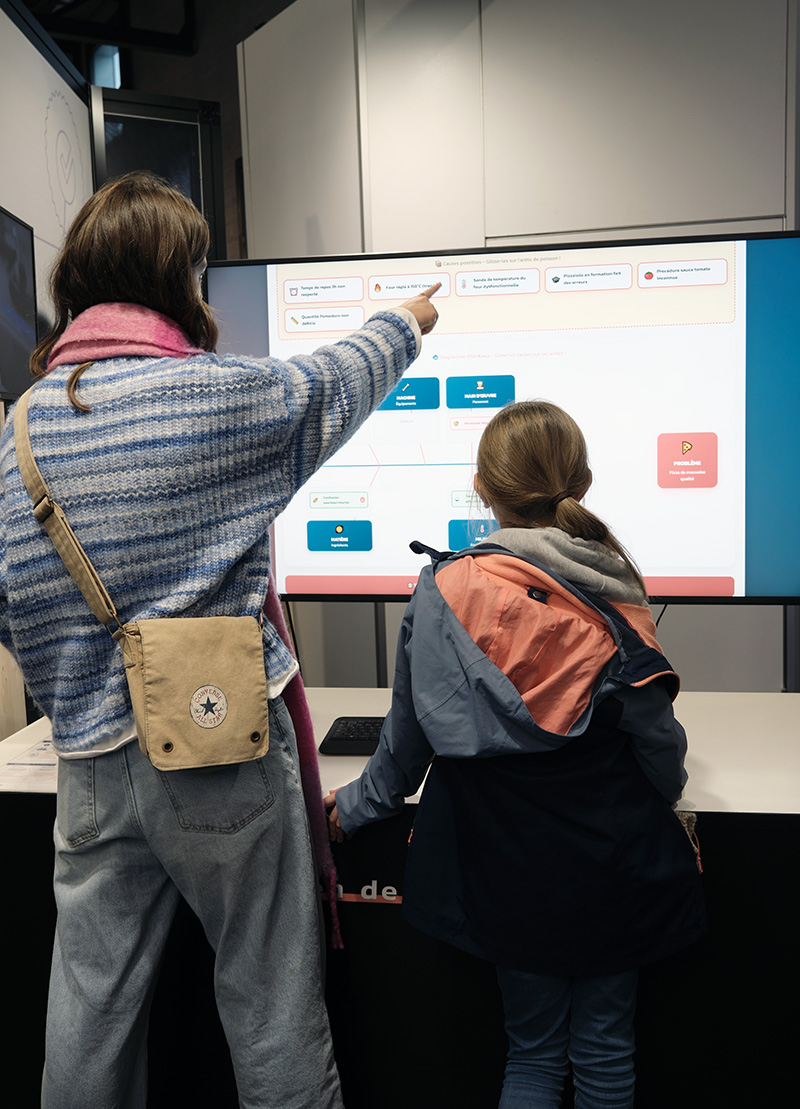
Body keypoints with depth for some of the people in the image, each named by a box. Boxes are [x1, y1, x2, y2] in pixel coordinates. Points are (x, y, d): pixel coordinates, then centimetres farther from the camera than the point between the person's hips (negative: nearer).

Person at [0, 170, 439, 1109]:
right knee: (269, 995, 13)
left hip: (91, 757, 5)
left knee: (93, 998, 19)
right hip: (223, 747, -5)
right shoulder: (222, 393, -12)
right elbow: (339, 381, 6)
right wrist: (408, 320, 26)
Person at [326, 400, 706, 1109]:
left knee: (534, 1051, 21)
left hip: (508, 870, 0)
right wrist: (665, 796, 18)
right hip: (613, 865, 0)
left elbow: (408, 735, -5)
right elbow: (655, 732, -5)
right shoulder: (614, 594, -12)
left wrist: (353, 808, 14)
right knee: (606, 1051, 20)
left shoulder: (444, 593, -14)